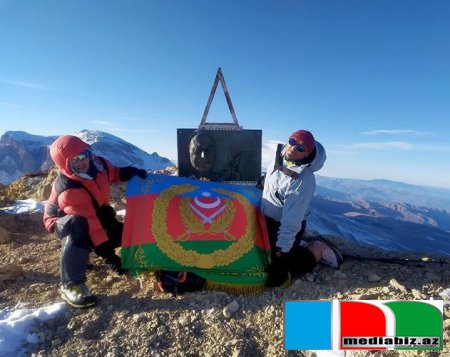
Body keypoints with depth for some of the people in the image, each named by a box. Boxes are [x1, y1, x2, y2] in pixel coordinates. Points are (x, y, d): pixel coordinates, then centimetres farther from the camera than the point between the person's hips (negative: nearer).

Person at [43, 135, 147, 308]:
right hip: (63, 219, -7)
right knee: (79, 227, -42)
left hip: (96, 213, 7)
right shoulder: (68, 190, -38)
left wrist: (132, 172, -13)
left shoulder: (99, 164, -19)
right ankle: (71, 286, -34)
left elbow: (115, 173, 6)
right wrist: (106, 251, -42)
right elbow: (89, 222, -42)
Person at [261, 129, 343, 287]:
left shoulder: (304, 179, -27)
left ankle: (317, 251, 10)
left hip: (283, 227, -7)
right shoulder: (279, 156, -4)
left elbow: (292, 219, -27)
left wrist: (281, 247, -26)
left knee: (274, 278, -5)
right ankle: (299, 246, 30)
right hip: (266, 220, 8)